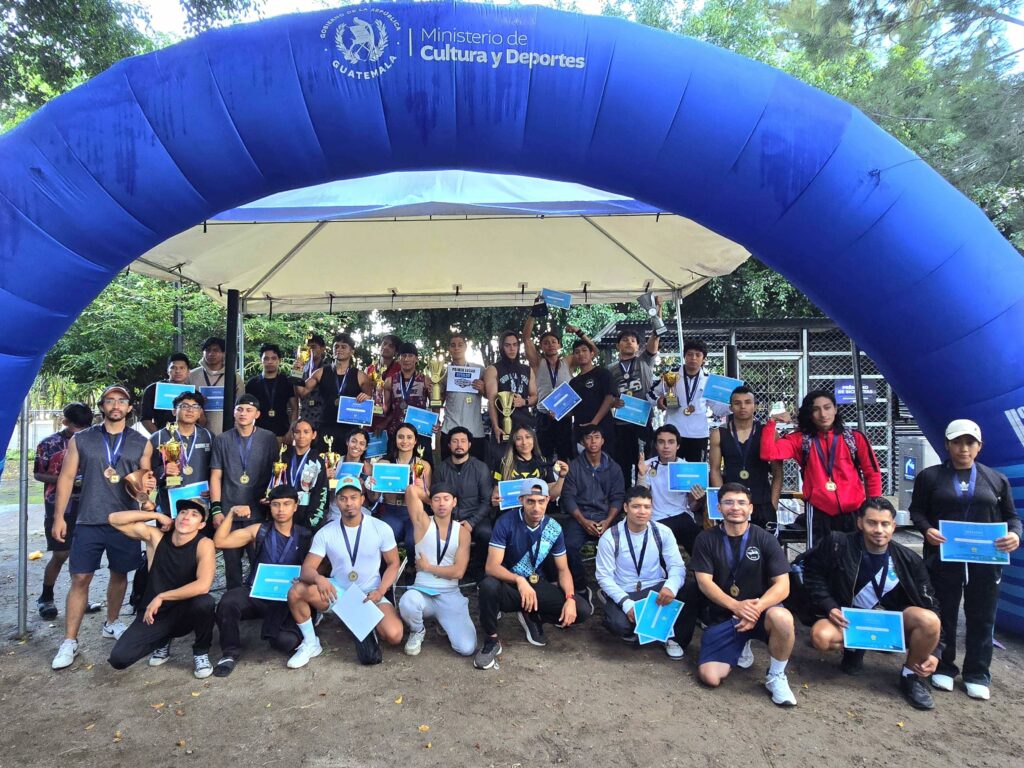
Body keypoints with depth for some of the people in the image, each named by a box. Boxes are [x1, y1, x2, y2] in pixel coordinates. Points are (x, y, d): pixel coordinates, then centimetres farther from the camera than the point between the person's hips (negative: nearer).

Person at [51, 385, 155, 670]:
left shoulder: (141, 443, 5)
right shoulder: (80, 440, 3)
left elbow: (147, 477, 11)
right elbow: (66, 477, 4)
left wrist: (148, 484, -13)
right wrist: (59, 516, -1)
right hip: (88, 521, -1)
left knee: (120, 574, 12)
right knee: (80, 579, -1)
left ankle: (112, 623, 32)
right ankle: (70, 642, 8)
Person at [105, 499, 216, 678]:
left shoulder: (204, 544, -19)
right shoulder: (156, 535, -7)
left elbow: (203, 586, -33)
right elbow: (114, 519, -6)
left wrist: (161, 597, -23)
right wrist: (157, 515, -14)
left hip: (185, 613, -3)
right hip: (154, 613, 4)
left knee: (206, 602, -36)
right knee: (118, 659, -15)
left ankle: (201, 653, -6)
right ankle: (162, 641, 19)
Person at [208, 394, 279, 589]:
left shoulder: (269, 439, 2)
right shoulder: (222, 440, 7)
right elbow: (215, 476, 5)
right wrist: (216, 509, -2)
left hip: (259, 512, -1)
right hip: (229, 512, 2)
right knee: (232, 563, 10)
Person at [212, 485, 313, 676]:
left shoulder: (306, 536, 4)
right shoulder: (259, 531, 8)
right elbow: (219, 542, 4)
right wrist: (231, 513, -7)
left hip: (287, 599, -2)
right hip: (257, 594, 2)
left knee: (284, 641, -28)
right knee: (228, 601, -31)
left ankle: (293, 638, 14)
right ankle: (230, 653, -6)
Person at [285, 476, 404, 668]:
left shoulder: (381, 528, -8)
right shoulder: (325, 533, -6)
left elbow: (393, 564, -1)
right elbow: (307, 568, -9)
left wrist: (380, 592, -18)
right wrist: (318, 578, -33)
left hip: (370, 595, -1)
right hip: (337, 592, 2)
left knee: (394, 635, -27)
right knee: (296, 592, -25)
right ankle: (311, 644, -2)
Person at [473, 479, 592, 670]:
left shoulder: (554, 529, -6)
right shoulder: (506, 522, -19)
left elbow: (563, 569, 1)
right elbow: (492, 567, -24)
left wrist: (570, 598, -18)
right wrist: (519, 580, -42)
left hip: (536, 585, 4)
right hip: (508, 585, -3)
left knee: (583, 610, -16)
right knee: (489, 585, -39)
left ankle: (532, 618, 11)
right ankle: (491, 641, -12)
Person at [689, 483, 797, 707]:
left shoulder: (765, 540, -3)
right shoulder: (706, 540, -2)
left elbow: (782, 586, -8)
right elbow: (704, 582, -8)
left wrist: (757, 608, -26)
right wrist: (736, 606, -25)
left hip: (760, 611, -1)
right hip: (722, 616, 1)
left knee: (782, 618, -36)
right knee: (710, 677, -15)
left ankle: (776, 677, -8)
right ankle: (739, 645, 19)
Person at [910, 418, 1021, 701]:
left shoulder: (996, 479, 9)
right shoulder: (929, 476, 3)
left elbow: (1011, 515, 11)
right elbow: (917, 510, 4)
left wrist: (1015, 534, -10)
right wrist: (926, 529, -15)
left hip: (985, 560, 2)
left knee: (981, 618, 8)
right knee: (943, 615, 9)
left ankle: (977, 674, 22)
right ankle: (943, 667, 23)